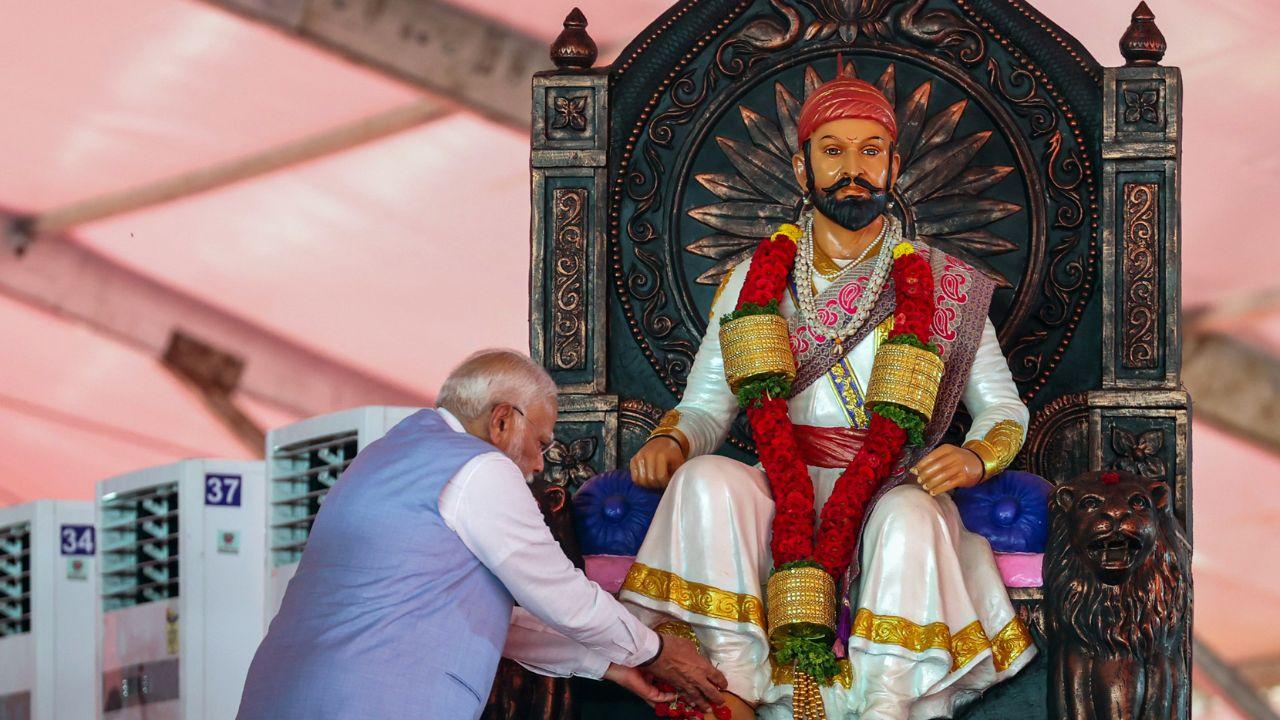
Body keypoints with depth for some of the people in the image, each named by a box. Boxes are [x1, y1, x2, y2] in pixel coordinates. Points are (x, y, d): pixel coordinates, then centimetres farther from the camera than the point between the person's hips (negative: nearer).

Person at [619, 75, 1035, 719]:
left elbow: (1004, 406, 12)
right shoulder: (755, 280, 14)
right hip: (783, 497, 1)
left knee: (911, 517, -38)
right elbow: (706, 403, 13)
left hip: (894, 493, -1)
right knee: (706, 481, -31)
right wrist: (671, 442, -12)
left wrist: (976, 457, -11)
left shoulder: (944, 285, 11)